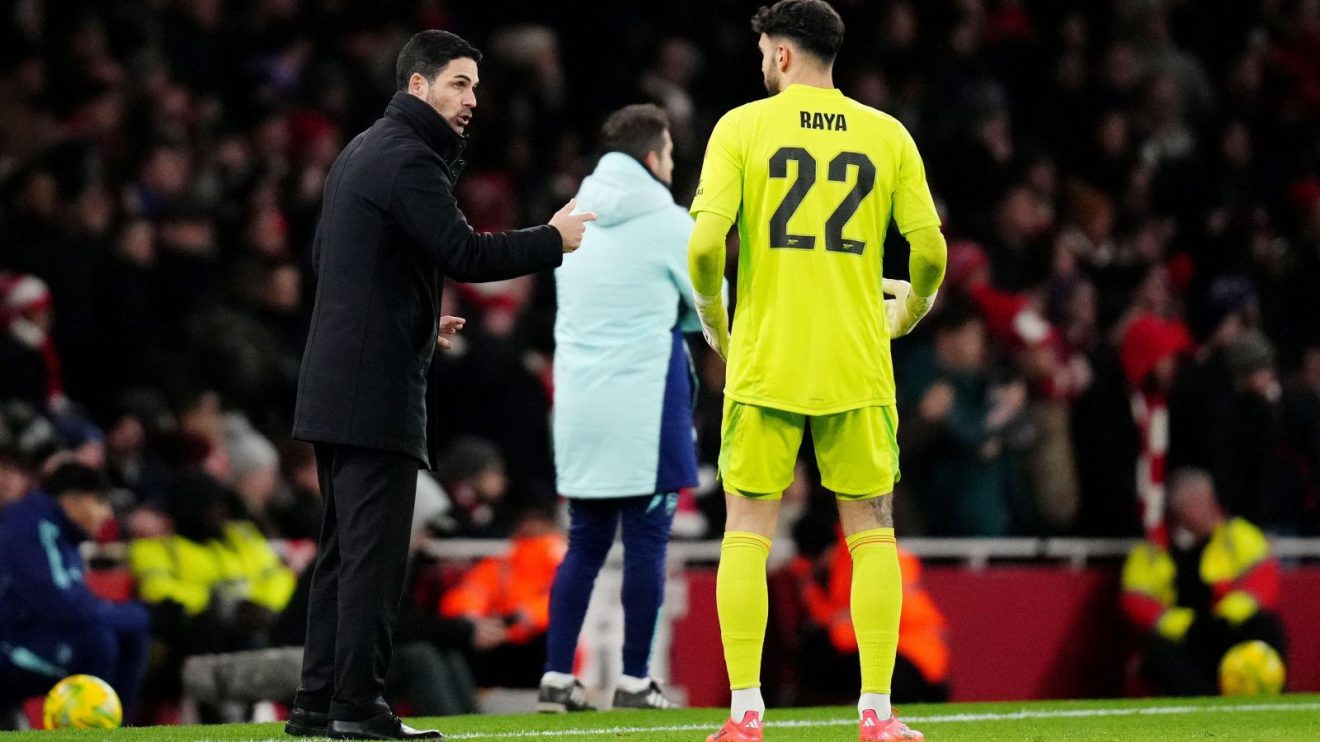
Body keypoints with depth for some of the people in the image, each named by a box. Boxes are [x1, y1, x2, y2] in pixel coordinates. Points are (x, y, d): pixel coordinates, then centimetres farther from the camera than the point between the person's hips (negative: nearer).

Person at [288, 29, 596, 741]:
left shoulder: (359, 154, 19)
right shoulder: (408, 160, -12)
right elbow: (463, 253, -20)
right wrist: (553, 239, -8)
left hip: (333, 382, 10)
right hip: (377, 389, -10)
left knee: (344, 547, 12)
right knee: (373, 547, -9)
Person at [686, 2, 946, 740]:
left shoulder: (742, 127, -2)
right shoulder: (887, 135, 4)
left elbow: (705, 242, -11)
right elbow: (930, 251, 0)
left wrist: (715, 321, 6)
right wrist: (907, 313, 20)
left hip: (763, 365, -1)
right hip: (856, 367, 1)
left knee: (748, 531, 6)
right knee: (873, 532, 8)